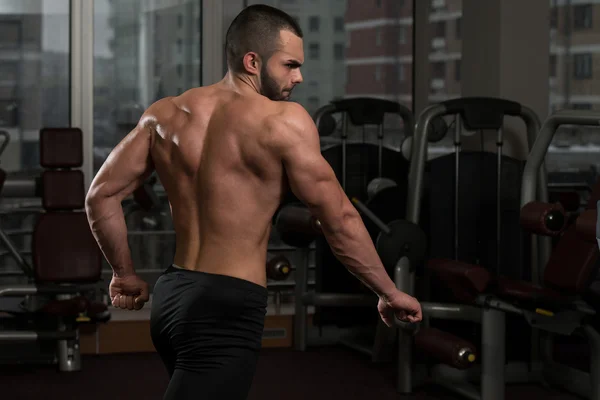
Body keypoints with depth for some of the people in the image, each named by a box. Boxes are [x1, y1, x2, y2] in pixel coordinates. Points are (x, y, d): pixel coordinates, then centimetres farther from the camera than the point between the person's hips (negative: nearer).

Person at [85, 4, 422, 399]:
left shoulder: (165, 115, 8)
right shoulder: (283, 121, -10)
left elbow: (101, 195, 11)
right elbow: (339, 219, -8)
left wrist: (126, 275, 23)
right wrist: (390, 292, 4)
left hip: (170, 298, 8)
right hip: (226, 310, -8)